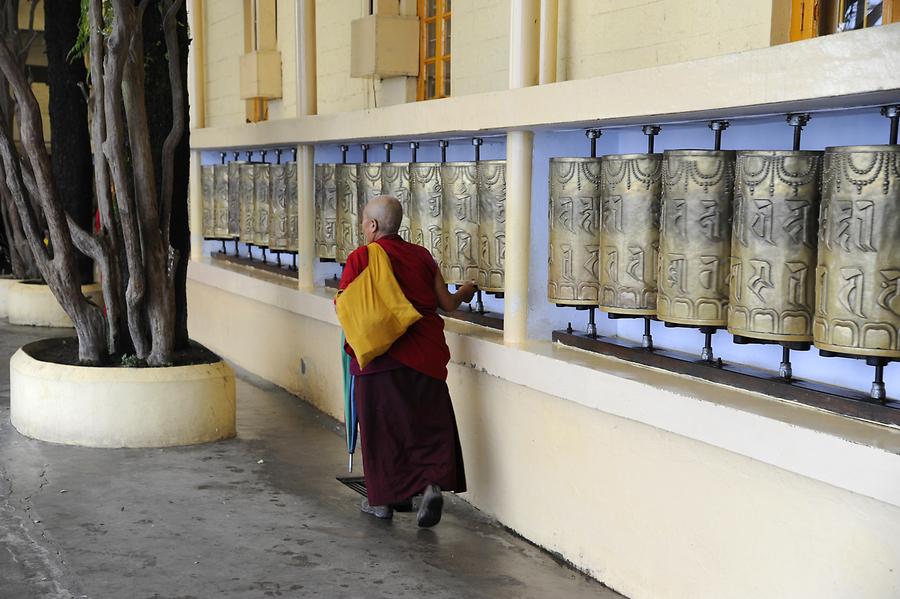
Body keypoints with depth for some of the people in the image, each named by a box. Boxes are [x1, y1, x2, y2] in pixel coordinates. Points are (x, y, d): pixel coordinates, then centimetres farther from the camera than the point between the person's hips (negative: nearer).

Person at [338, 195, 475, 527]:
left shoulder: (359, 258, -5)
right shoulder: (421, 256, 6)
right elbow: (447, 304, 9)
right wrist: (465, 292, 30)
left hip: (379, 354, -3)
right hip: (424, 355, 3)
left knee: (381, 425, 8)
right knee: (428, 421, 8)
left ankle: (381, 500, 16)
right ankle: (433, 484, -11)